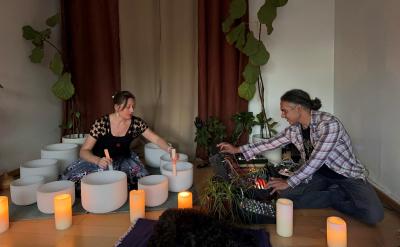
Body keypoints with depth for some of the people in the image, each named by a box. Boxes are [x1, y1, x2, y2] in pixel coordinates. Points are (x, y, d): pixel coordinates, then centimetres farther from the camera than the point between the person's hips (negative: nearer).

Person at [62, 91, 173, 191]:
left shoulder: (136, 123, -12)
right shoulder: (101, 123, -20)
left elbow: (156, 139, -8)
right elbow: (84, 151, -18)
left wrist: (169, 149, -28)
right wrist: (98, 160, -39)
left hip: (122, 161, 2)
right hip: (99, 161, -2)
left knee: (141, 175, -26)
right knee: (73, 175, -26)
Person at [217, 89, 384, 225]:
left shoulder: (329, 123, -26)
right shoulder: (294, 129, -4)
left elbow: (315, 160, -29)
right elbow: (270, 143, 7)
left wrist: (289, 182, -22)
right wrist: (237, 149, 5)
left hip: (348, 174, -5)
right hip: (319, 175, 6)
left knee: (374, 215, -30)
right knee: (285, 194, -19)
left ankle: (333, 197, -2)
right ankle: (338, 196, -4)